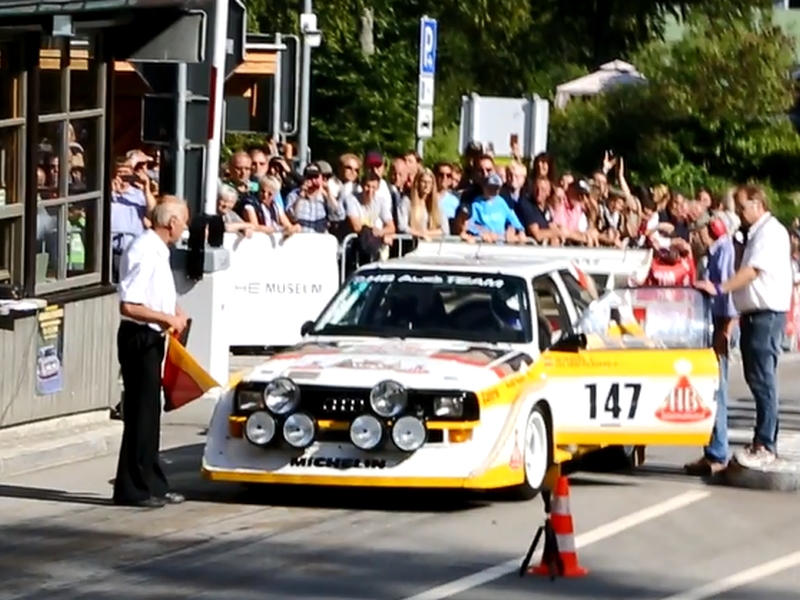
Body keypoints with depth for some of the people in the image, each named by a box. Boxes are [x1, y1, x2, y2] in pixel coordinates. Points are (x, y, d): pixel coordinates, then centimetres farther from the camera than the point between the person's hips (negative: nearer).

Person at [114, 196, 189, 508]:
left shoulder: (158, 251, 10)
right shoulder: (145, 252, -20)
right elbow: (128, 306, -25)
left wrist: (173, 312, 10)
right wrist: (167, 318, -19)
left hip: (151, 338, 10)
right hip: (139, 338, -10)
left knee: (148, 413, 15)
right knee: (141, 413, -5)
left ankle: (151, 484, 22)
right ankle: (134, 488, 0)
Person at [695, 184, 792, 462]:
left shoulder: (771, 232, -11)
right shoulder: (755, 233, 20)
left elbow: (753, 270, -21)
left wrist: (719, 288, -27)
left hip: (767, 313, -10)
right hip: (753, 313, 10)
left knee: (762, 379, -11)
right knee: (756, 378, 11)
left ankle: (766, 445, -11)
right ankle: (763, 441, 16)